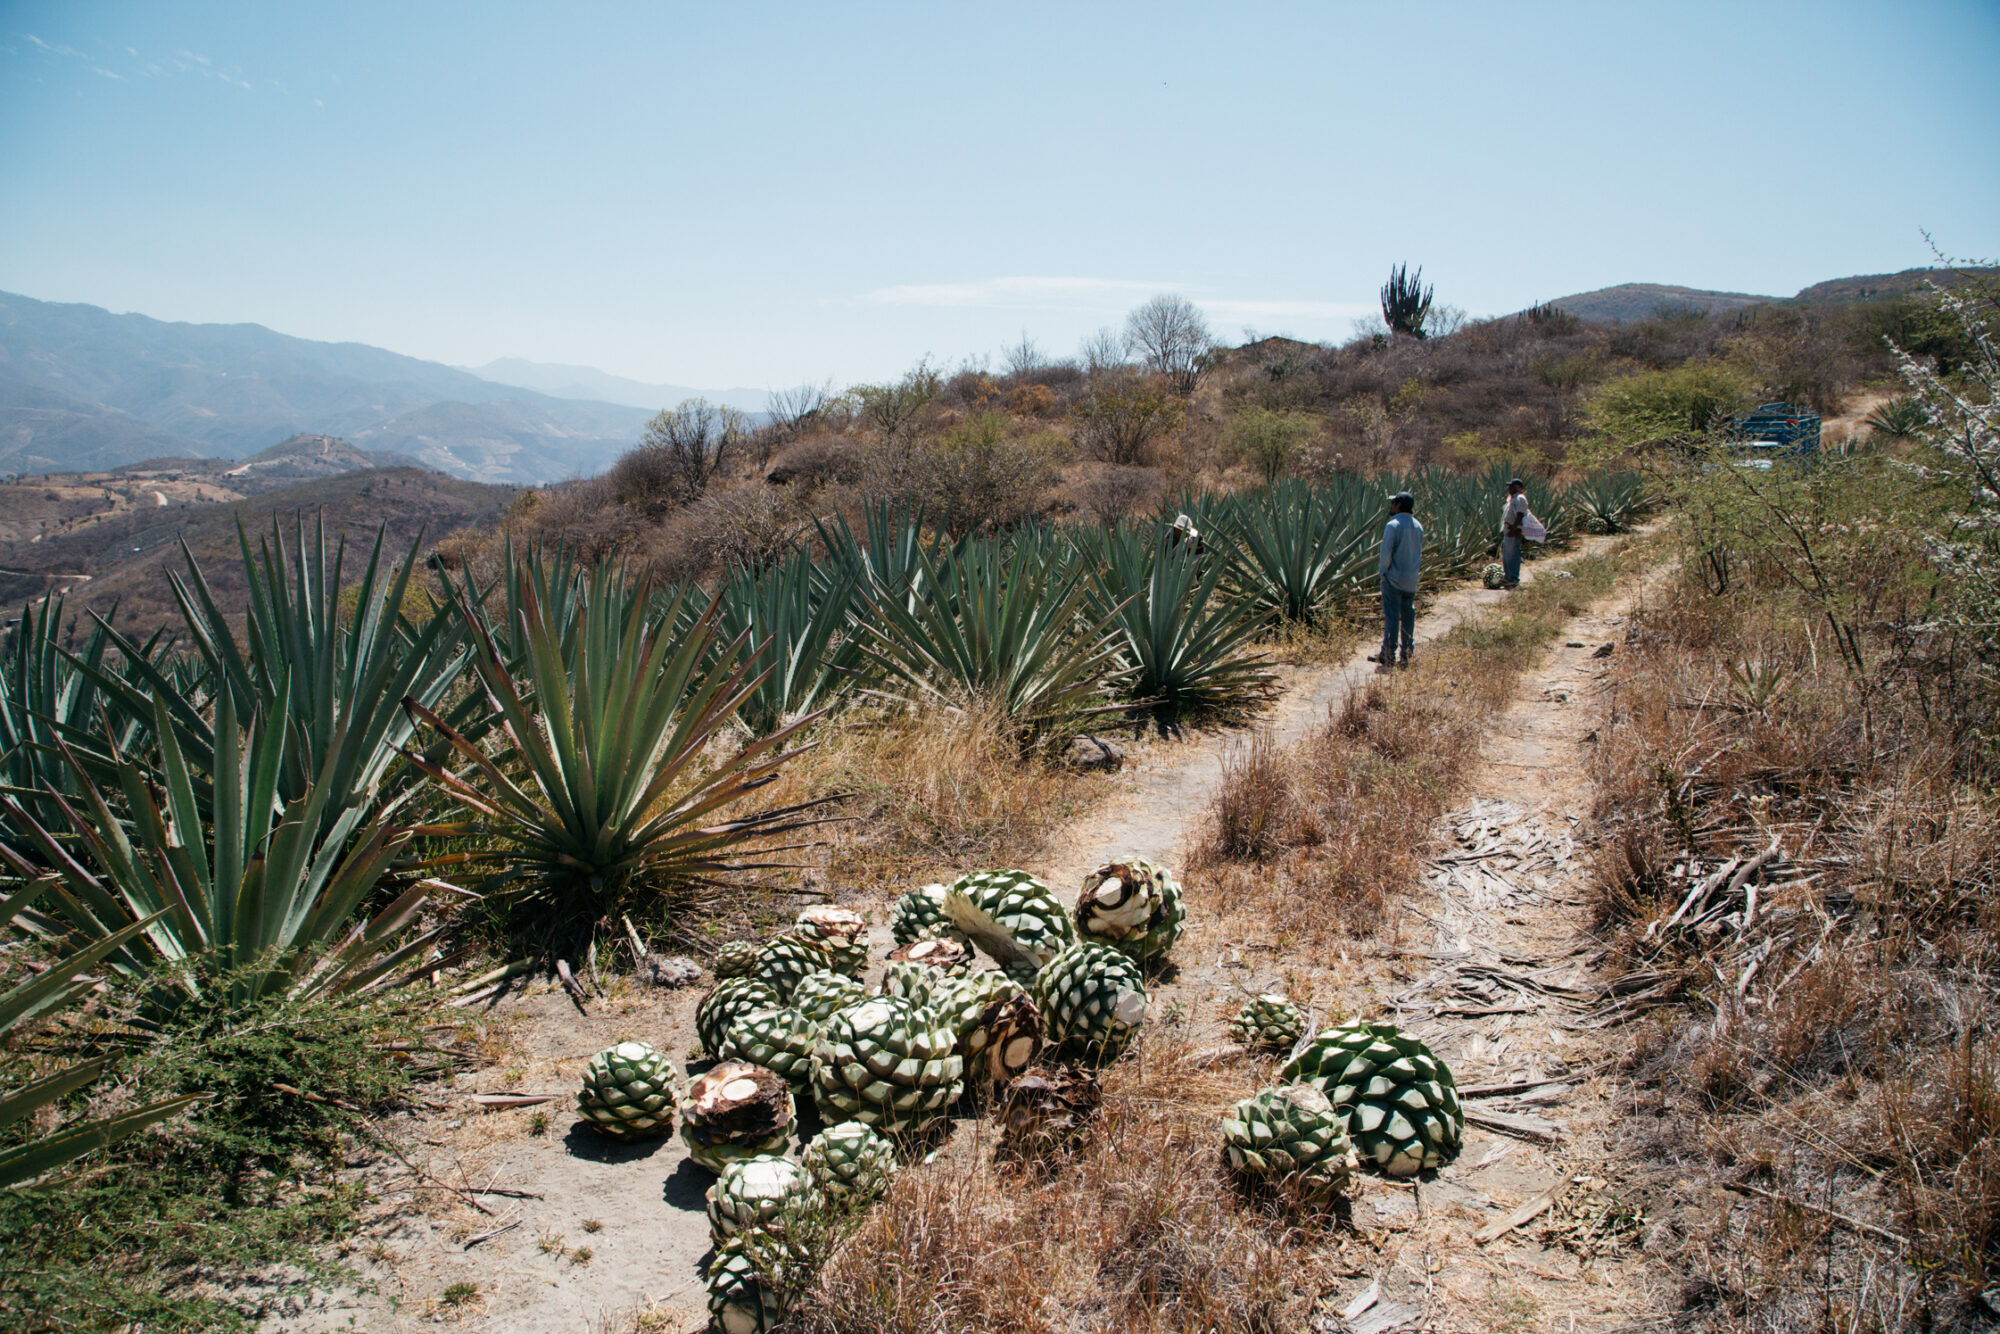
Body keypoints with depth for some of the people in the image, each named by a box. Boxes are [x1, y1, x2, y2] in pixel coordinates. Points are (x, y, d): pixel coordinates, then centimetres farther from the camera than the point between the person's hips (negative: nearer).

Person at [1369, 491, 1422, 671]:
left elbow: (1386, 552, -17)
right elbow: (1419, 553, 15)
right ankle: (1406, 655, 15)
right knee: (1408, 617, 11)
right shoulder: (1418, 526, 9)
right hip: (1411, 580, 7)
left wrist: (1384, 569, -3)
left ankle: (1388, 657, -6)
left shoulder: (1393, 525, -14)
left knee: (1391, 617, -5)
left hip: (1394, 578, -6)